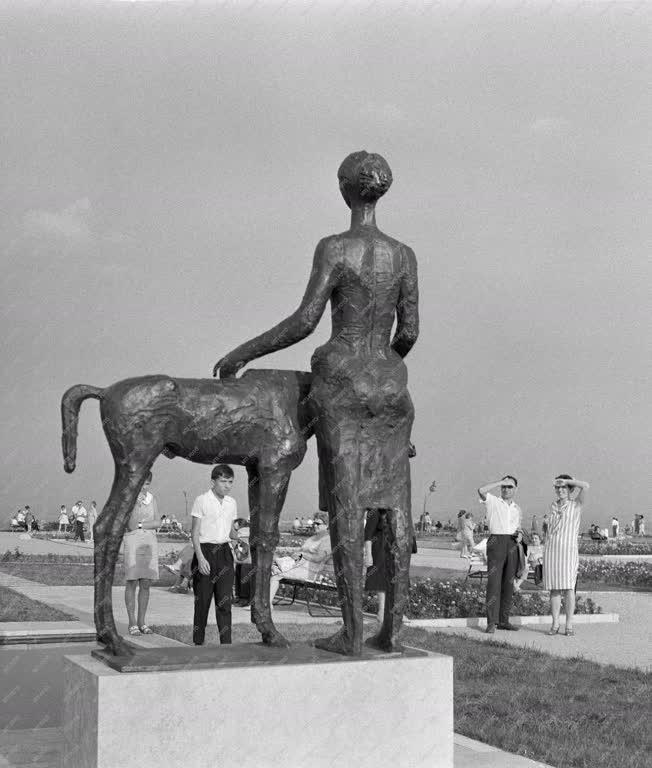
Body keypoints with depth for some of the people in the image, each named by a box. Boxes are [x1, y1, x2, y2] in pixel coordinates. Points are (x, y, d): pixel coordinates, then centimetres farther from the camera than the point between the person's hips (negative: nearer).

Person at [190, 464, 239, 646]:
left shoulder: (231, 503, 10)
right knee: (203, 599, 2)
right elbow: (195, 533, -7)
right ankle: (198, 642, 14)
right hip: (206, 551, -4)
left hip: (224, 552, 4)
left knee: (225, 600, 1)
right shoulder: (202, 501, -6)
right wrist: (201, 558, -15)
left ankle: (226, 643, 4)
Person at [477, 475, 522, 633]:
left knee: (508, 583, 4)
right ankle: (491, 622, -12)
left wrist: (519, 535, 5)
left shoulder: (517, 509, 20)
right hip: (496, 541, -5)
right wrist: (500, 481, -9)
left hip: (512, 544, 5)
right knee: (494, 581, -11)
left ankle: (503, 620, 10)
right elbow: (481, 491, -16)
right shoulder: (493, 501, 4)